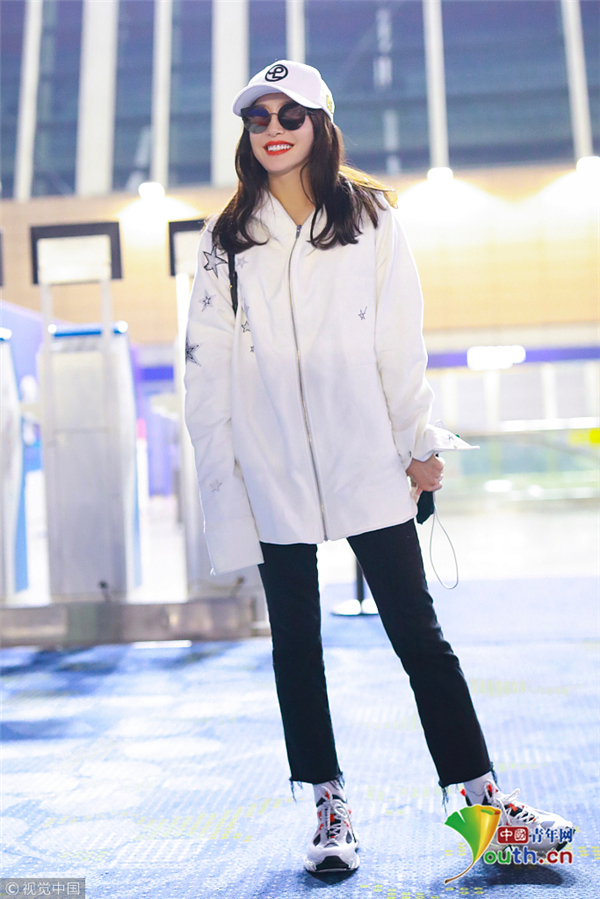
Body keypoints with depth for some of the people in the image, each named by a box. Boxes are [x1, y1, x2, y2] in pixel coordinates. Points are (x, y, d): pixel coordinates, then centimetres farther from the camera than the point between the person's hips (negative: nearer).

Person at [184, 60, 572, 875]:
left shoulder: (371, 220, 6)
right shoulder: (225, 242, 9)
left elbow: (400, 342, 3)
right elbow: (207, 364, 6)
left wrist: (419, 443, 2)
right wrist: (219, 470, 0)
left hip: (367, 463, -2)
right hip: (272, 473, 2)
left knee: (418, 633, 1)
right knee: (296, 643, 7)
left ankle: (482, 793, 11)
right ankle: (331, 806, 19)